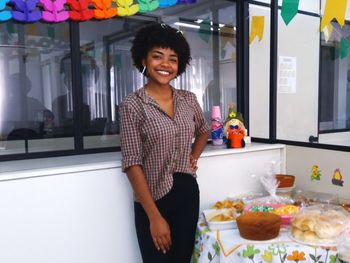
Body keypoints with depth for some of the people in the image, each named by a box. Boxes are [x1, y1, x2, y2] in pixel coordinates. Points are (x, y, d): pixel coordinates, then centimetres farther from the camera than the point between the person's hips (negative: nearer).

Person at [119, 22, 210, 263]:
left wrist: (193, 158, 7)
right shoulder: (132, 105, -12)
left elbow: (204, 130, 24)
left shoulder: (188, 100, 3)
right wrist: (155, 216, -17)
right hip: (154, 199, -4)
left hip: (188, 193, 5)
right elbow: (132, 164, -15)